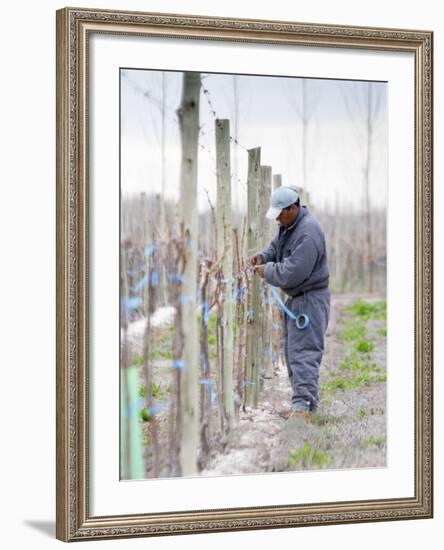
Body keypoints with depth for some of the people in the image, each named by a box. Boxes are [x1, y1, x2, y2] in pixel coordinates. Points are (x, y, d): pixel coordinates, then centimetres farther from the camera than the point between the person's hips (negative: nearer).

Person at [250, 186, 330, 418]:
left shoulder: (308, 233, -25)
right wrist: (264, 256, 2)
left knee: (304, 351, -15)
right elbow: (277, 244, 23)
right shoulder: (289, 224, 7)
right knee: (291, 349, 14)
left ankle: (303, 404, -18)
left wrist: (267, 271, -14)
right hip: (295, 298, 11)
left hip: (309, 299, -11)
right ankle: (306, 400, 21)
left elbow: (293, 272, -28)